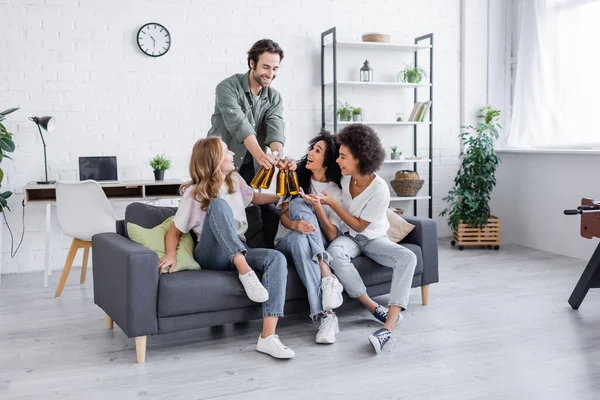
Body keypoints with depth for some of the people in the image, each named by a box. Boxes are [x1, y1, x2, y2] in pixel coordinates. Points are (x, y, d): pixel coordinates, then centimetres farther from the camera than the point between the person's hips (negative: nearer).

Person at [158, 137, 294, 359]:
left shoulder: (235, 180, 9)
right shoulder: (194, 194, -6)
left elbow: (255, 198, 30)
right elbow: (174, 231, -5)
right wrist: (171, 254, -25)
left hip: (239, 252, 5)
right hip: (212, 255, -4)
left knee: (277, 258, -29)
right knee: (218, 204, -31)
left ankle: (268, 336, -39)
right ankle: (245, 272, -39)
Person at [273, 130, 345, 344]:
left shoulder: (336, 192, -1)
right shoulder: (296, 176, 3)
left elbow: (332, 235, -9)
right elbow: (283, 216, -5)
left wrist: (318, 208, -25)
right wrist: (295, 224, -29)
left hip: (319, 246, -1)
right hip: (287, 240, 1)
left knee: (298, 204, -31)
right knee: (299, 237, -38)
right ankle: (327, 308, -44)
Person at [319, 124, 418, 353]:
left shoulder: (380, 190, -22)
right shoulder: (345, 178, -10)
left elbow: (359, 225, -17)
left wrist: (332, 203, -23)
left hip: (374, 239, -2)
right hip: (349, 237, 2)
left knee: (408, 257, -32)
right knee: (335, 251, -36)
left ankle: (388, 327, -42)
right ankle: (375, 309, -29)